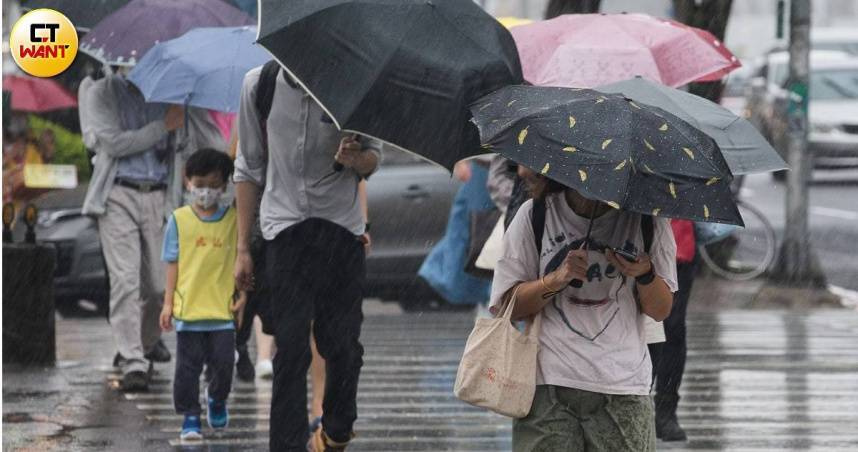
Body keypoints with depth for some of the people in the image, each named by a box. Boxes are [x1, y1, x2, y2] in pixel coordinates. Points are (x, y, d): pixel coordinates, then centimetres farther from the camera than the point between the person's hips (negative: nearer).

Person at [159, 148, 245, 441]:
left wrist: (242, 297, 1)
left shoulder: (234, 219, 2)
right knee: (188, 366, 2)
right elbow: (173, 264, 4)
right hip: (188, 308, 0)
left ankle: (217, 400, 31)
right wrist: (168, 302, 1)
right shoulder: (179, 220, 2)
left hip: (222, 308, 0)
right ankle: (190, 417, 11)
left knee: (223, 364, 3)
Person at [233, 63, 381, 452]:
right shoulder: (259, 84, 0)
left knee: (341, 343, 6)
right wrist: (243, 248, 8)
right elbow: (248, 168, 8)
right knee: (291, 348, -8)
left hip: (342, 230, 1)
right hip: (284, 229, -1)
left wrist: (356, 158, -17)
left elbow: (373, 157, 10)